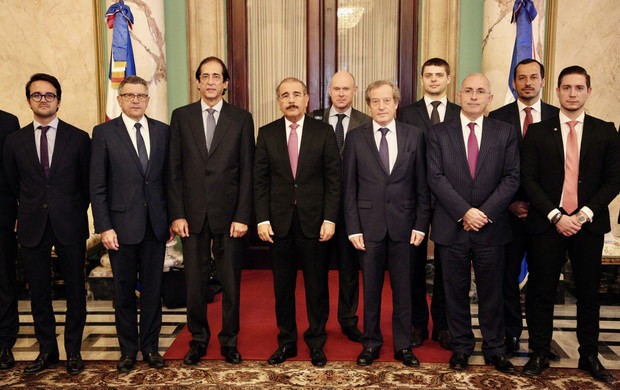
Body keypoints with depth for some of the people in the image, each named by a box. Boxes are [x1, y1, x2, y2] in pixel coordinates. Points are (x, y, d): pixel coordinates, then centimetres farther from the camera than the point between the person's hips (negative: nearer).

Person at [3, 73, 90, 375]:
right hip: (33, 227, 2)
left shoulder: (78, 138, 1)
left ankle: (73, 350, 19)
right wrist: (31, 211, 13)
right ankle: (47, 350, 24)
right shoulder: (15, 141, 6)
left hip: (70, 225, -2)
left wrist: (74, 213, 7)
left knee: (75, 290, 5)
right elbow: (13, 184, 15)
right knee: (38, 292, 9)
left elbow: (87, 183, 6)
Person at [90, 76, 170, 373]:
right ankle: (128, 349, 24)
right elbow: (97, 186, -3)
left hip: (156, 224, 2)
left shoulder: (162, 131, 7)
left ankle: (151, 347, 24)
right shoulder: (104, 133, 0)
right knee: (124, 291, 9)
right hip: (122, 224, -2)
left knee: (153, 289, 10)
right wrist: (104, 227, -9)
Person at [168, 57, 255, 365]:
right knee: (195, 281, 9)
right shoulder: (181, 116, 6)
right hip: (193, 213, 1)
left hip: (228, 213, -1)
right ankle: (198, 339, 27)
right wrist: (176, 214, -3)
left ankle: (229, 340, 24)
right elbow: (174, 170, 4)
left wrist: (242, 216, -7)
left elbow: (247, 171, 0)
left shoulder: (241, 119, 3)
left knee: (230, 281, 7)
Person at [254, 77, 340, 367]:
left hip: (314, 221, -1)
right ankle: (286, 342, 26)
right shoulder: (267, 134, 6)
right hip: (279, 223, 1)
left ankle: (316, 343, 24)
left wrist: (329, 219, -8)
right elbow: (260, 180, 4)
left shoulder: (323, 132, 2)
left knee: (317, 286, 8)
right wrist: (262, 219, -4)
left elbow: (334, 178, -1)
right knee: (282, 287, 10)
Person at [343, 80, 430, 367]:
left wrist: (421, 224, -2)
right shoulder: (356, 138, 2)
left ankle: (403, 346, 24)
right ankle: (371, 343, 25)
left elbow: (422, 184, 4)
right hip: (369, 224, 0)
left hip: (403, 225, 1)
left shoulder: (414, 136, 3)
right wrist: (353, 228, -4)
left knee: (403, 289, 9)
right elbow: (349, 187, 1)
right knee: (371, 289, 10)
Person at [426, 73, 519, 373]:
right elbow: (436, 178, -5)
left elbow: (511, 177, 0)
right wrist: (465, 212, -14)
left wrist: (484, 212, -12)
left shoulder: (505, 133, 6)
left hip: (491, 227, 1)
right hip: (451, 228, 0)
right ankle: (461, 347, 24)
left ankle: (494, 349, 25)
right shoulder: (439, 133, 4)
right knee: (456, 291, 9)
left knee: (491, 291, 10)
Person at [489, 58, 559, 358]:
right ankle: (511, 334, 19)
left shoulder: (559, 117, 6)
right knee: (508, 274, 5)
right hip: (510, 209, -1)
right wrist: (509, 202, -7)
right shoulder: (497, 118, 3)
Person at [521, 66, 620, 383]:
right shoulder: (538, 132, 4)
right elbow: (529, 179, -2)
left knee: (589, 293, 10)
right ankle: (539, 354, 17)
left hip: (589, 224, 1)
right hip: (546, 225, -1)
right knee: (541, 292, 4)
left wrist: (584, 214, -11)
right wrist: (556, 216, -12)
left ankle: (589, 356, 25)